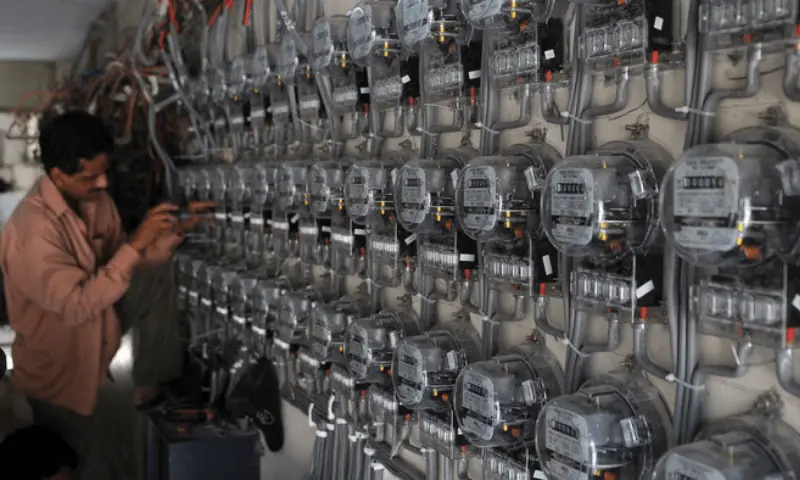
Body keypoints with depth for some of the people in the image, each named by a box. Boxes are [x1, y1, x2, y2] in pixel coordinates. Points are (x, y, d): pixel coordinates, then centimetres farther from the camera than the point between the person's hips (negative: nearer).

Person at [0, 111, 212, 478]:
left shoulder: (95, 198, -10)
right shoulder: (33, 229, -35)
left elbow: (124, 263, 1)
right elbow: (77, 306, -37)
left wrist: (175, 232, -16)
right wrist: (136, 243, -39)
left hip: (98, 332, 7)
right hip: (56, 366, -6)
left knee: (159, 274, -1)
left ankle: (155, 384, 7)